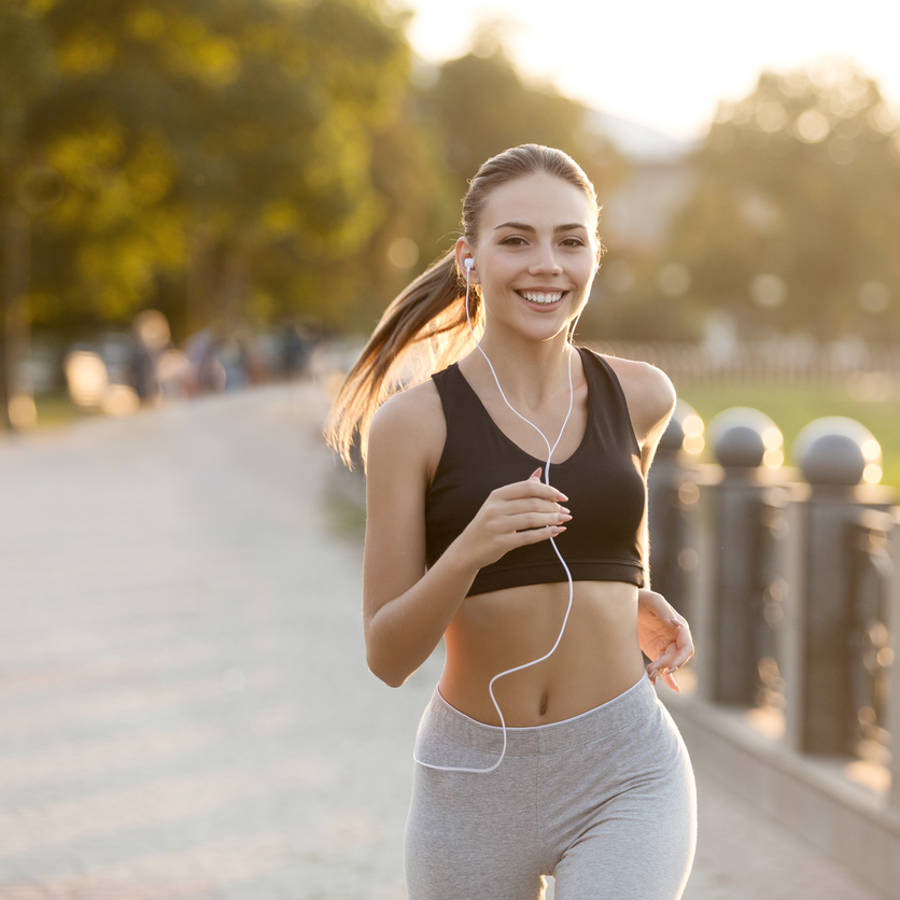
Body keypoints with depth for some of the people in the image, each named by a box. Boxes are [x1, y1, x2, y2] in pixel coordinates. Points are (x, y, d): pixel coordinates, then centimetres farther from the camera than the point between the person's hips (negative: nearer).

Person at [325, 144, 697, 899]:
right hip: (476, 782, 0)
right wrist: (470, 548, -26)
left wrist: (645, 603, 7)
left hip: (625, 777, 0)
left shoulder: (640, 395, 1)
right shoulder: (410, 421, -8)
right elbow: (388, 656, -9)